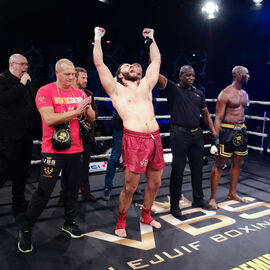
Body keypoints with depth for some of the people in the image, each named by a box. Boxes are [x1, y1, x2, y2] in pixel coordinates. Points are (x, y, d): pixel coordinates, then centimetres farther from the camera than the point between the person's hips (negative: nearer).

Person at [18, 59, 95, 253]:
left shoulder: (80, 93, 9)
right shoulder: (45, 91, -6)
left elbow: (91, 118, 9)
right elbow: (49, 119, -18)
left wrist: (87, 108, -13)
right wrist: (76, 112, -19)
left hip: (75, 149, 5)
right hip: (53, 150, -5)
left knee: (72, 189, 13)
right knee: (44, 191, -1)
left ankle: (69, 223, 31)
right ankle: (26, 230, 16)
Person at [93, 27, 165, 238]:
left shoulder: (145, 86, 20)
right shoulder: (116, 90, 8)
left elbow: (156, 60, 28)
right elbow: (99, 63, 5)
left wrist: (151, 38, 34)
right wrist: (98, 38, 13)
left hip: (155, 138, 5)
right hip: (134, 139, -5)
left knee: (155, 183, 13)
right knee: (130, 187, 0)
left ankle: (146, 215, 35)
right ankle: (121, 222, 21)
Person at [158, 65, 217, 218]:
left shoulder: (199, 93, 17)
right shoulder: (173, 89, 1)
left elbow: (206, 114, 20)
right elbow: (157, 76, -14)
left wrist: (214, 132, 13)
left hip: (197, 134, 5)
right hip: (179, 134, -5)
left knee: (197, 168, 14)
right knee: (178, 170, -1)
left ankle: (198, 199, 32)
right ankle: (175, 205, 11)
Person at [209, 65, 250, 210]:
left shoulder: (244, 94, 15)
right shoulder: (225, 94, -10)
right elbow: (218, 118, -14)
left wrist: (243, 130, 17)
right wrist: (216, 138, -19)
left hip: (241, 130, 8)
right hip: (227, 130, -8)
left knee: (238, 163, 14)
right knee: (219, 164, -3)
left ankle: (232, 193, 29)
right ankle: (213, 198, 4)